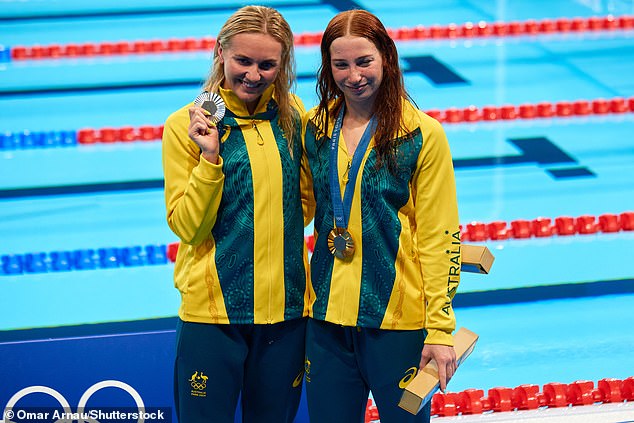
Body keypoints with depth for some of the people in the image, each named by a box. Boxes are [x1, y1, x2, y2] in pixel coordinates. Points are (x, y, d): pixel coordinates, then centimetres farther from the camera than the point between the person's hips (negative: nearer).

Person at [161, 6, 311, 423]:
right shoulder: (185, 125, -5)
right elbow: (188, 227, -9)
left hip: (286, 306, 3)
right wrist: (209, 158, -19)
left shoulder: (293, 116, 5)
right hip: (212, 310, -3)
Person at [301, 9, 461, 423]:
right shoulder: (314, 129, 5)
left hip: (398, 320, -4)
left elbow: (439, 238, -8)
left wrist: (440, 329, -11)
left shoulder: (423, 135, -8)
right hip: (327, 316, 4)